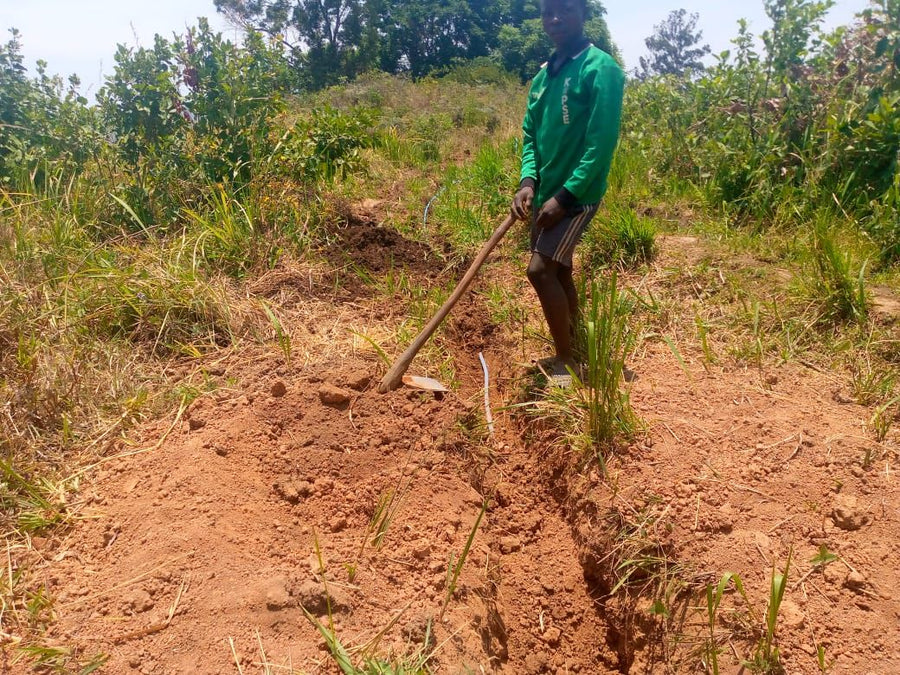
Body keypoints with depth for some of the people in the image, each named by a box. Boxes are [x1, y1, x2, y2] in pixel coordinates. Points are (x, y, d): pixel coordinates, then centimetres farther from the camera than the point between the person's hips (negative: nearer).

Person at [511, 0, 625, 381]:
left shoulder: (601, 69, -13)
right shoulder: (543, 74, 10)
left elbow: (601, 144, -18)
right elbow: (530, 134, 11)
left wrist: (564, 196, -20)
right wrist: (528, 181, -6)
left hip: (577, 194, -8)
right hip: (545, 192, 8)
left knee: (540, 269, -15)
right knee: (558, 271, 13)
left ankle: (565, 363, -3)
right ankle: (573, 354, 27)